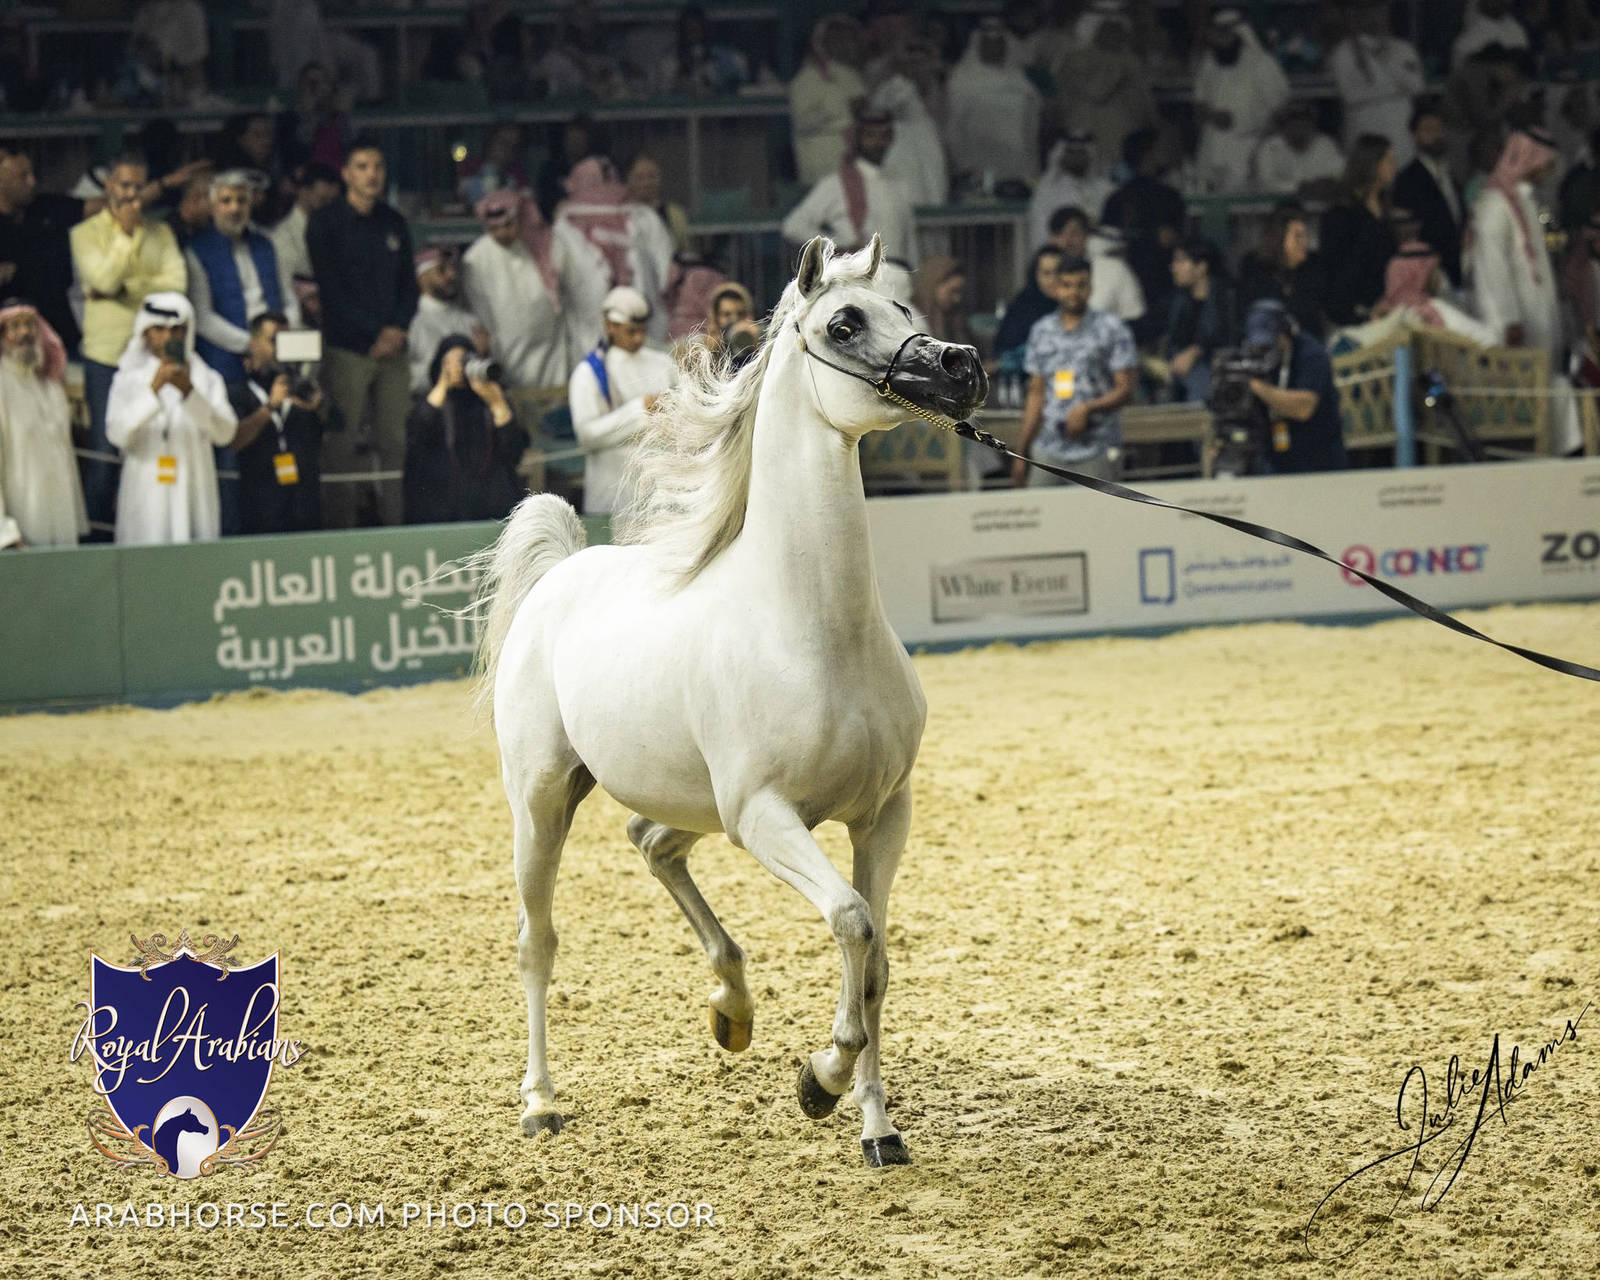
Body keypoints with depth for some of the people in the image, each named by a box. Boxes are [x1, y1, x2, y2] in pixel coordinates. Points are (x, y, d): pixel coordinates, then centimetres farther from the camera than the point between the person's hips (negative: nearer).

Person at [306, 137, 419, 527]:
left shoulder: (394, 223, 15)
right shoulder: (325, 223, 0)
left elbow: (409, 284, 16)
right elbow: (332, 290, -6)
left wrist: (398, 328, -2)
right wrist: (375, 335, -10)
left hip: (392, 347, 4)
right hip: (346, 349, -4)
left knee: (394, 441, 0)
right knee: (341, 446, -7)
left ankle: (396, 521, 3)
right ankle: (339, 528, -6)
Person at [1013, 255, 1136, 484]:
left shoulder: (1112, 330, 0)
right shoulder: (1041, 332, 13)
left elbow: (1125, 389, -2)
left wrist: (1087, 408, -18)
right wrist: (1021, 452, 14)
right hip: (1048, 452, 4)